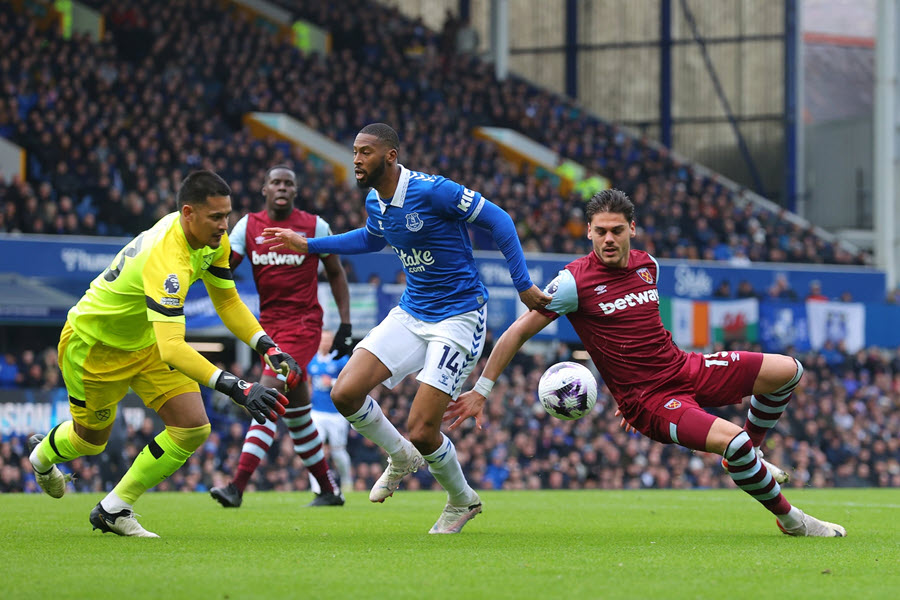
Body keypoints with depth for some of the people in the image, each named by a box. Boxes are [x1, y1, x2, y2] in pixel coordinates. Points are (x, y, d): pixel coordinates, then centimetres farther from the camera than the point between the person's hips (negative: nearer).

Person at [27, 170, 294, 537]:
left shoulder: (214, 241, -14)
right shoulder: (166, 260, -42)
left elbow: (227, 301, 2)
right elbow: (171, 348, -51)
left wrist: (268, 347, -14)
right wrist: (235, 388, -58)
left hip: (147, 340, 7)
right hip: (93, 344, -7)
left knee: (193, 428, -10)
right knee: (91, 438, 15)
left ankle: (114, 510, 5)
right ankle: (43, 454, 53)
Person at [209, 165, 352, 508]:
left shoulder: (314, 226, -1)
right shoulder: (248, 226, 6)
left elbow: (336, 274, 8)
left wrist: (346, 325, 3)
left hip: (302, 323, -5)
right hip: (269, 325, 5)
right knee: (296, 413, 12)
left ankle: (238, 486, -25)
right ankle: (329, 490, 26)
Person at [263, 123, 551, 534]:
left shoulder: (432, 191, -21)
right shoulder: (374, 202, 4)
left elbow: (498, 220, -15)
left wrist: (523, 286, -15)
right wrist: (307, 245, 25)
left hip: (458, 318, -7)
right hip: (410, 314, 7)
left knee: (421, 431, -12)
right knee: (345, 393, -10)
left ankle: (462, 500, 19)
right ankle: (400, 459, 19)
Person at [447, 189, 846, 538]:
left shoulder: (648, 266, 6)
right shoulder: (575, 282, -14)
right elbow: (518, 333, -9)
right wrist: (480, 391, -12)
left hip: (685, 369, 7)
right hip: (648, 400, -7)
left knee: (787, 371, 2)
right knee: (733, 441, -29)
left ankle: (747, 458, 21)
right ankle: (791, 520, -9)